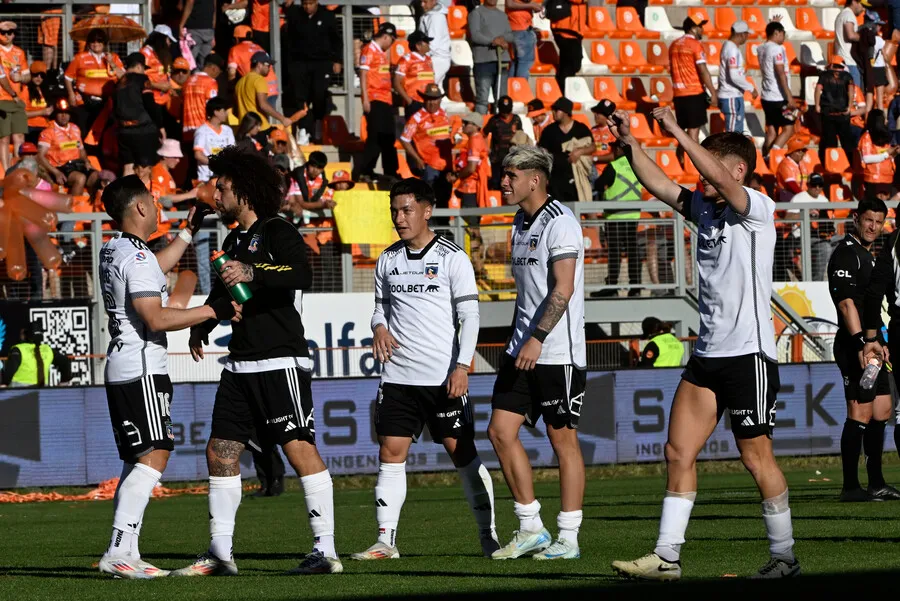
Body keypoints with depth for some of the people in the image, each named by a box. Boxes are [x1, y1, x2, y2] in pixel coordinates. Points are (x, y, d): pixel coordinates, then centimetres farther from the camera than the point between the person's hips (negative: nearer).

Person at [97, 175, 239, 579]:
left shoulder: (113, 252, 15)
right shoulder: (135, 257, -15)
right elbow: (157, 318, -23)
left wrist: (188, 232, 44)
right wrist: (213, 311, -20)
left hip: (122, 371, 10)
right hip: (140, 370, -10)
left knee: (137, 463, 10)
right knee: (152, 458, -15)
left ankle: (126, 555, 6)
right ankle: (118, 551, -22)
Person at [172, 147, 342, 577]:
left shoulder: (277, 232, -7)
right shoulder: (234, 240, 19)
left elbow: (302, 276, -25)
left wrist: (253, 272, -33)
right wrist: (202, 326, 18)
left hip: (280, 360, -9)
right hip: (241, 362, 9)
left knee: (299, 449, -11)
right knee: (220, 452, 6)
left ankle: (325, 550, -9)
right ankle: (220, 553, 11)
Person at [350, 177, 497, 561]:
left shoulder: (452, 258, -3)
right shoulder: (387, 260, 11)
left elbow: (470, 315, -5)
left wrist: (463, 365, -14)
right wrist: (379, 327, -2)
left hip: (444, 377, -4)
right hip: (397, 377, 4)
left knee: (463, 454, -1)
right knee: (390, 454, -3)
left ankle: (488, 535, 8)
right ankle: (386, 540, -2)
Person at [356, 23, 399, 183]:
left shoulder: (383, 53, 19)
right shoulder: (369, 50, -7)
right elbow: (363, 75, -12)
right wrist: (365, 99, -18)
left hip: (386, 100, 9)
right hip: (374, 100, -9)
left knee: (388, 138, 12)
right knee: (375, 137, -12)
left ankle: (390, 173, 18)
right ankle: (362, 172, -11)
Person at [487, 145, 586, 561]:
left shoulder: (560, 222, -13)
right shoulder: (521, 222, 15)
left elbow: (563, 288, -21)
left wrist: (537, 338, -27)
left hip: (558, 352, -9)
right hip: (523, 349, 9)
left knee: (562, 438, -2)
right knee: (500, 431, 2)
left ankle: (568, 538, 4)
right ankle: (531, 530, 9)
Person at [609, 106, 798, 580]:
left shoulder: (756, 208, -10)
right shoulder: (703, 207, 13)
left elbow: (719, 178, -27)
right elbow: (658, 185, 17)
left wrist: (678, 132, -25)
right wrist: (631, 143, 5)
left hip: (749, 354, -8)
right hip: (707, 353, 8)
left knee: (756, 457, -1)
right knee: (678, 452, 0)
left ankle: (783, 555, 12)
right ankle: (666, 558, 0)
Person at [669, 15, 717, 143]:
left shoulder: (674, 45, 11)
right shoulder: (695, 45, -11)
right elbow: (703, 71, -16)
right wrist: (713, 93, -14)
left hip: (678, 94, 7)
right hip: (694, 93, -7)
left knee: (681, 129, 13)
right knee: (694, 129, -5)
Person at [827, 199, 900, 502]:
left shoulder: (867, 255, 20)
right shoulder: (846, 253, -11)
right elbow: (846, 303, -20)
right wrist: (861, 341, -27)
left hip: (869, 345, 10)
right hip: (854, 346, -10)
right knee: (860, 414, -11)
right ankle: (850, 486, -9)